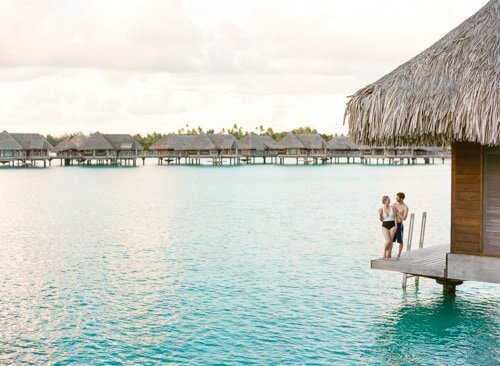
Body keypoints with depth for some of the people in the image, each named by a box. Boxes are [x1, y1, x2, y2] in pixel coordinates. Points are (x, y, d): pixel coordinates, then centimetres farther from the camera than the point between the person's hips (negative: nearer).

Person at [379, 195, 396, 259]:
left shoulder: (392, 208, 2)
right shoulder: (381, 209, 1)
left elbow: (395, 217, 2)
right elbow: (381, 220, 8)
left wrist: (396, 226, -6)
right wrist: (380, 215, -11)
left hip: (392, 225, 1)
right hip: (385, 226, -1)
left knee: (390, 241, -2)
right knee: (388, 241, -14)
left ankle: (388, 255, 8)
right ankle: (384, 252, 9)